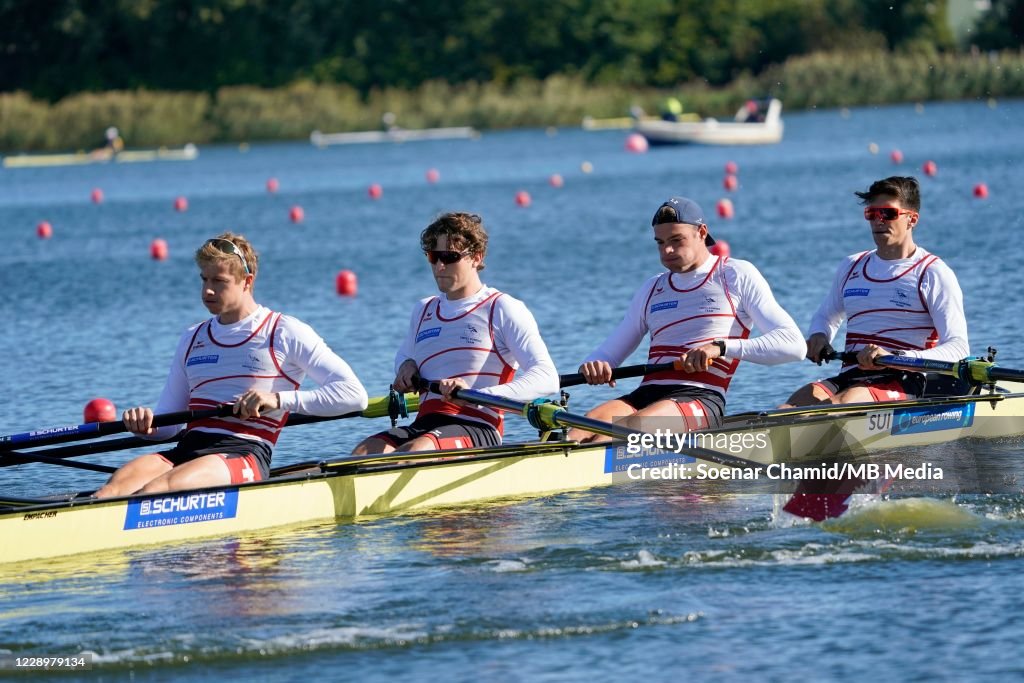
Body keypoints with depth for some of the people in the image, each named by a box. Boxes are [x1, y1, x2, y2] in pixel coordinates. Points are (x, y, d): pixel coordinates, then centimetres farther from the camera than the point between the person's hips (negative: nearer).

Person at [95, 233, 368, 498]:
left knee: (158, 488, -37)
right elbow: (167, 425, 25)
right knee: (115, 486, -29)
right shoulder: (192, 339, 23)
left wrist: (279, 400, -13)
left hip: (245, 456, -5)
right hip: (187, 450, 5)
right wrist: (144, 424, -1)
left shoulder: (285, 333, 5)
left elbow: (354, 395, -4)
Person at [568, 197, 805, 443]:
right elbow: (607, 355, 26)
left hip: (702, 399, -5)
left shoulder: (738, 276, 9)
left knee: (634, 425, -38)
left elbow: (794, 345, -3)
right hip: (644, 396, 5)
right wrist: (593, 367, -1)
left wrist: (721, 347, -16)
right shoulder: (652, 290, 25)